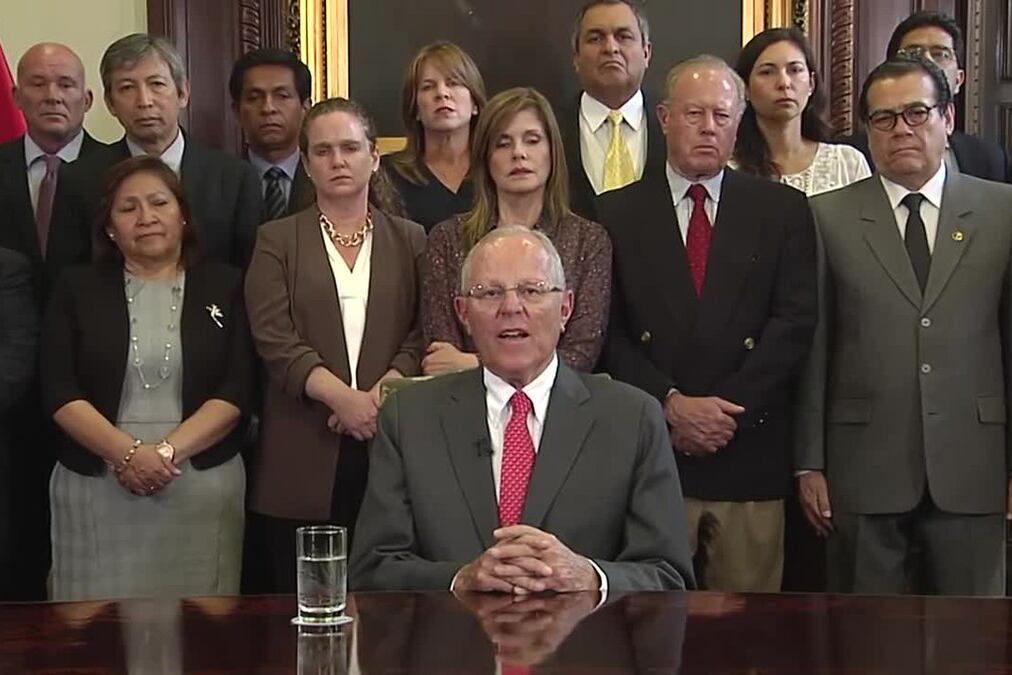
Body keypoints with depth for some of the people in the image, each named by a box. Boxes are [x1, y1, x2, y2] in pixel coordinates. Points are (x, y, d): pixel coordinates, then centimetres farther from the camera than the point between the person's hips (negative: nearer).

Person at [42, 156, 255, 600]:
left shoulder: (224, 287, 7)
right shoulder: (77, 289, 9)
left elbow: (236, 391, -1)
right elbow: (59, 392, 0)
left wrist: (169, 451, -15)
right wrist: (127, 453, -15)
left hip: (203, 488, 0)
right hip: (95, 488, 0)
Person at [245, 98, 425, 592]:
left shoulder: (410, 240, 14)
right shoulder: (277, 241, 10)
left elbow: (423, 332, 4)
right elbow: (273, 337, -2)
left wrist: (383, 392, -13)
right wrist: (341, 396, -14)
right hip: (304, 455, 0)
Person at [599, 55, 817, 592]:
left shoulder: (782, 210, 8)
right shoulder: (618, 213, 7)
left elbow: (795, 323, -1)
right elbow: (610, 333, 1)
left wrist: (726, 410, -9)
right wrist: (671, 405, -11)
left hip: (750, 455, 1)